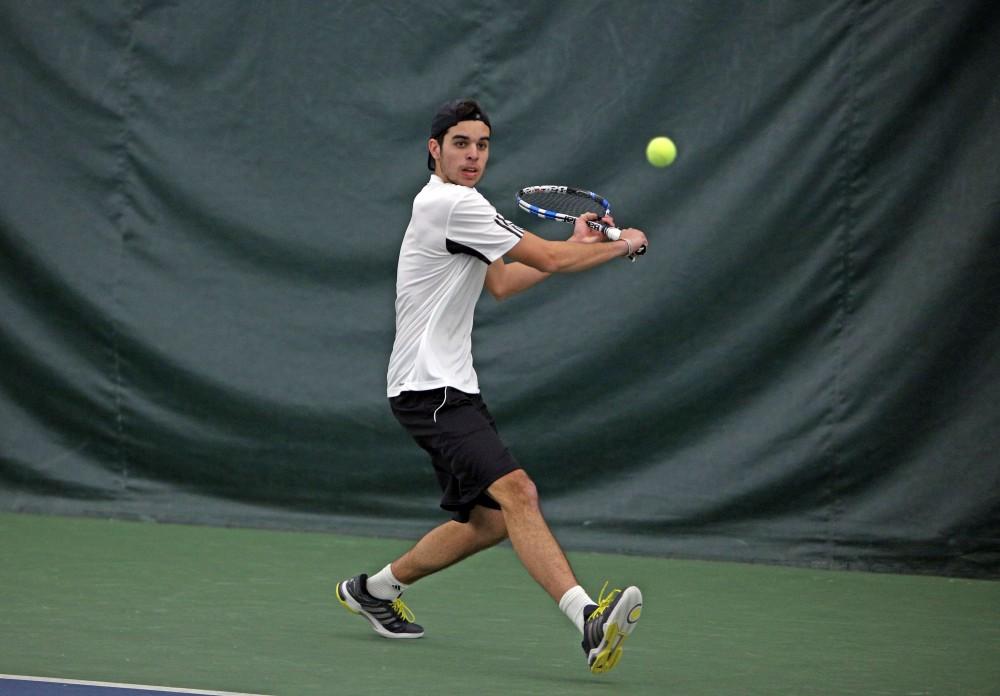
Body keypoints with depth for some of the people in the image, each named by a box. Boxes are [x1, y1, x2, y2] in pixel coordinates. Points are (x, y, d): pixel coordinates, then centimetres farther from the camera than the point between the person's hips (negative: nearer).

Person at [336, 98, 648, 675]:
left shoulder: (453, 205, 19)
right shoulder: (452, 204, -14)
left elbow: (500, 283, 30)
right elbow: (550, 259, -13)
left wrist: (576, 247, 22)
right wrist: (623, 244, 3)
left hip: (452, 387, 11)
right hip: (431, 389, -11)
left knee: (488, 521, 13)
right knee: (516, 492, -26)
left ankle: (374, 589, 30)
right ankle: (589, 618, -43)